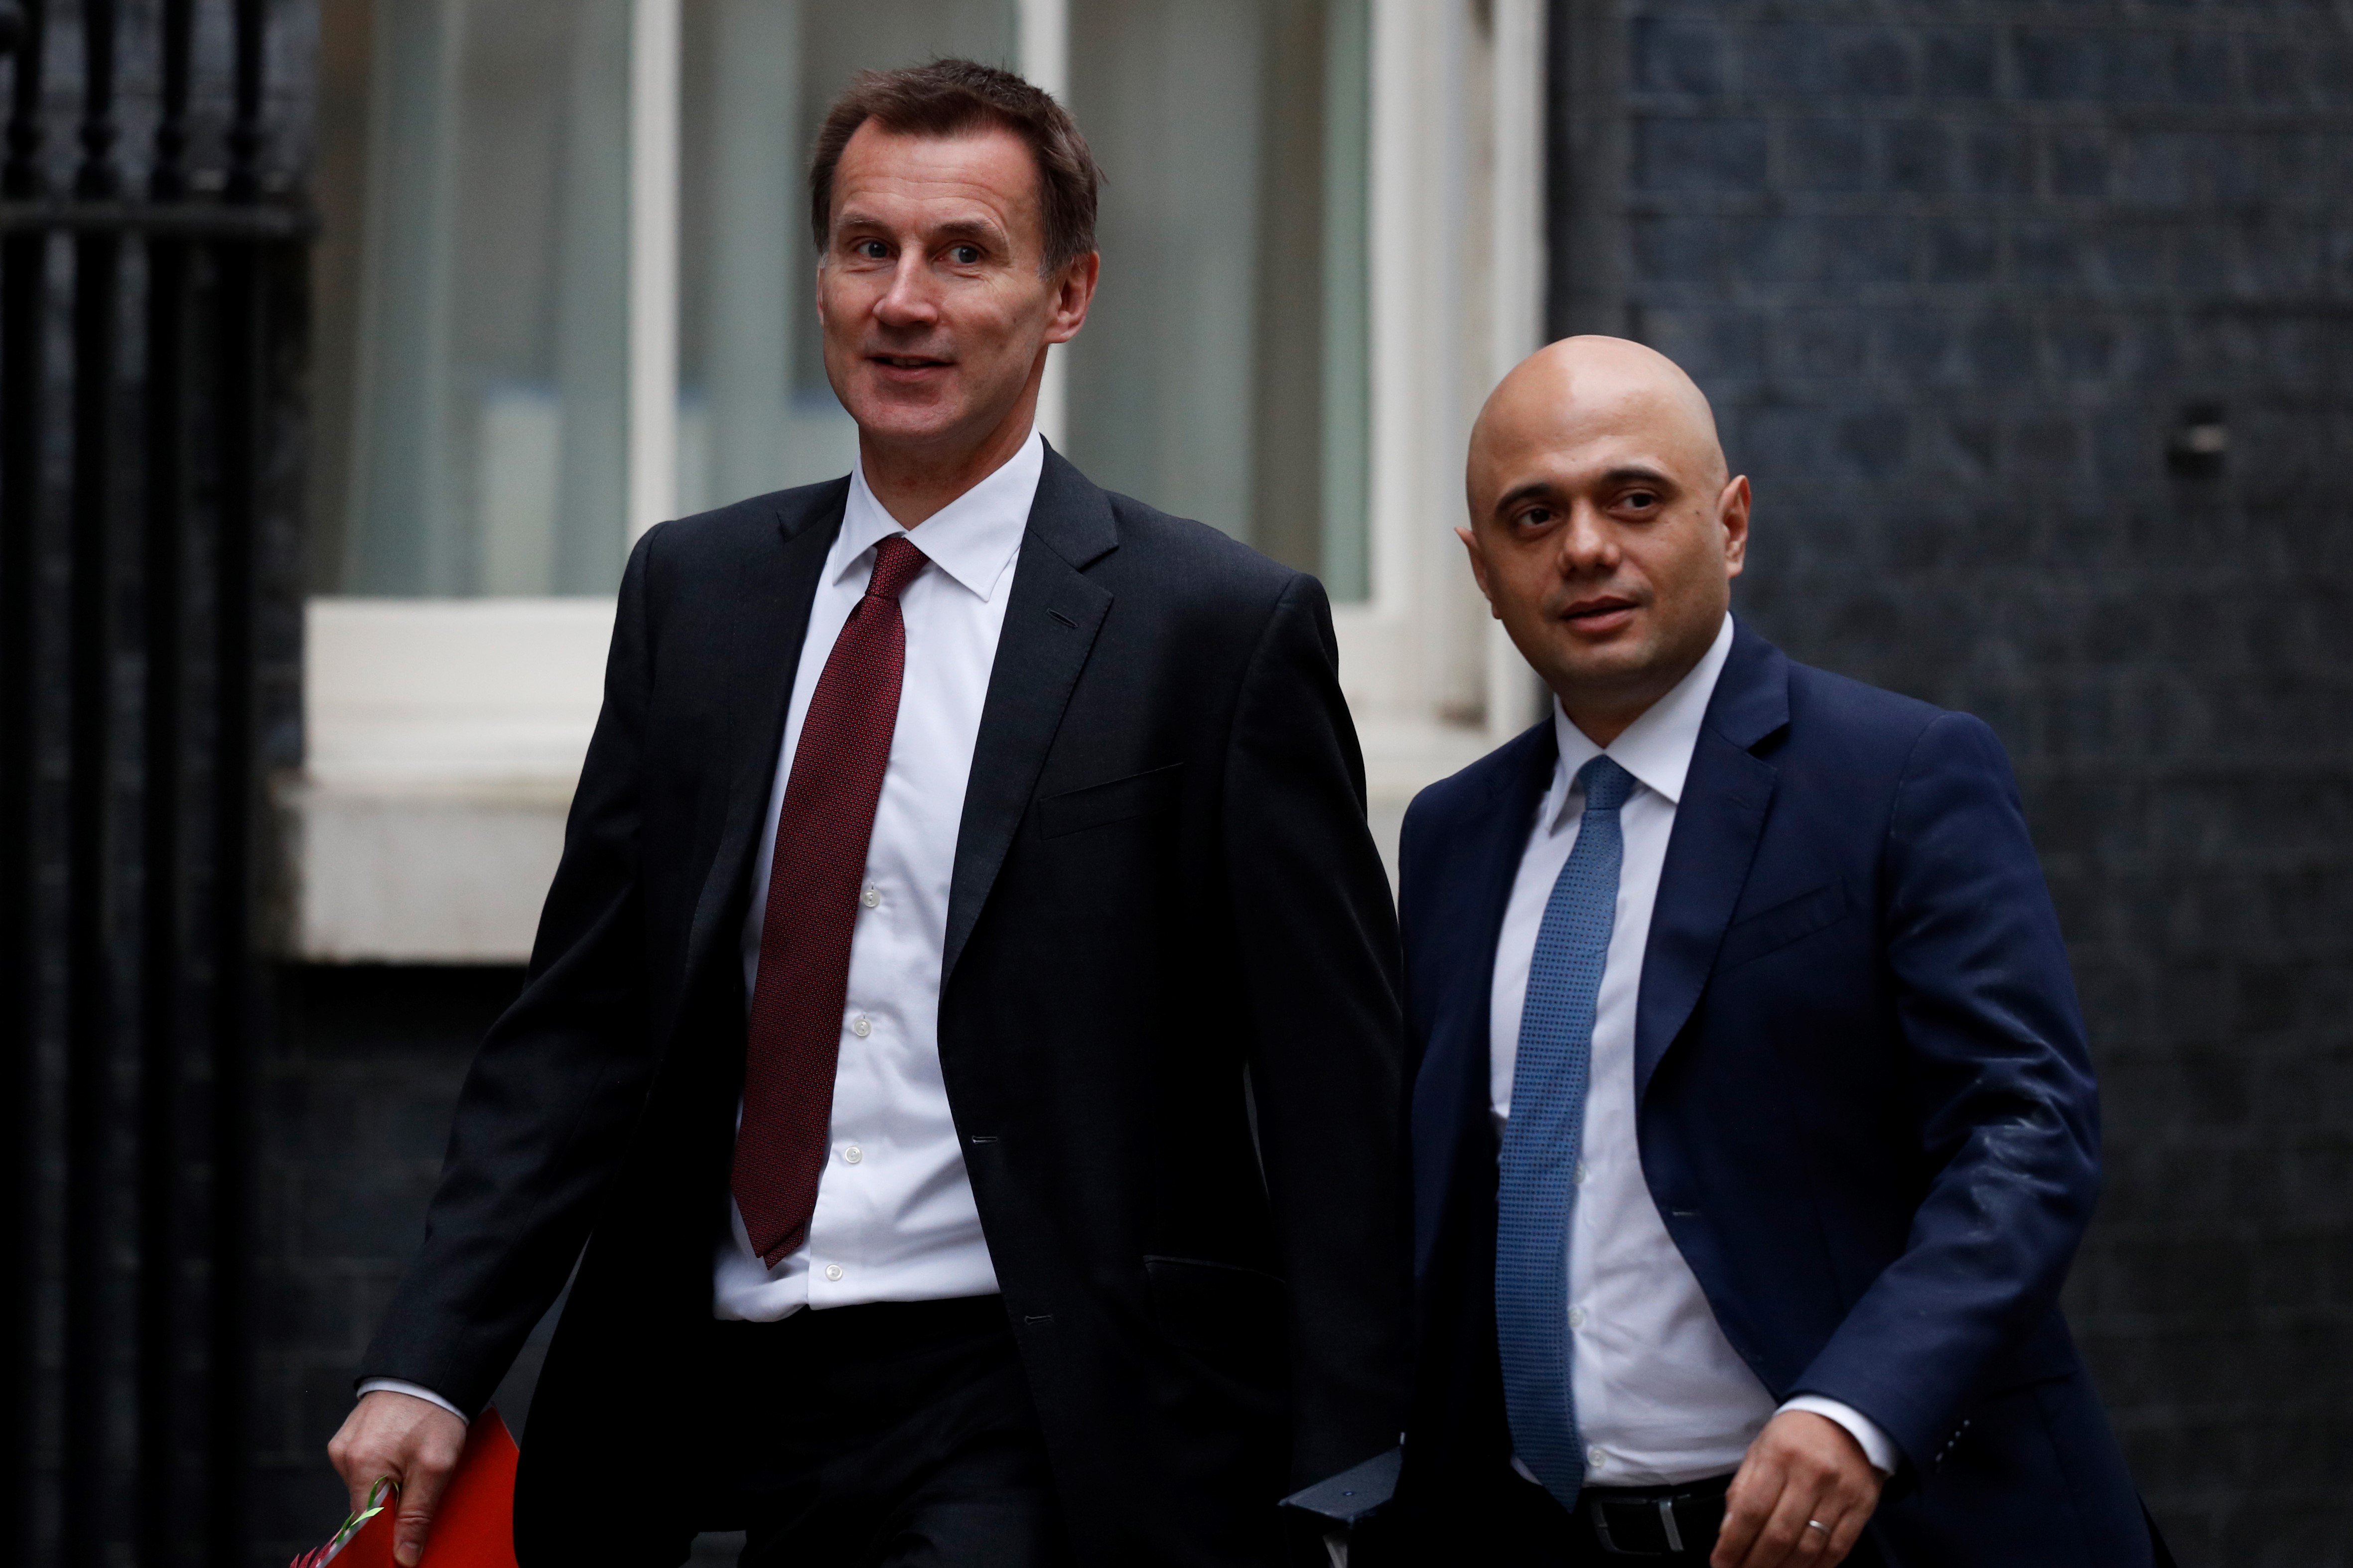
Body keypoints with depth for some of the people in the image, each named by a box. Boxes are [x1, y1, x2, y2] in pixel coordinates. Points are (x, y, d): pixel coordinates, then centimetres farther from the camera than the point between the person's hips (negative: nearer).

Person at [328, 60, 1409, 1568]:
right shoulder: (693, 591, 11)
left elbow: (1338, 1105, -3)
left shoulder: (1226, 627, -3)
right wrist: (428, 1367, -1)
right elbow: (582, 1023, 10)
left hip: (1030, 1443, -4)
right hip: (722, 1414, 4)